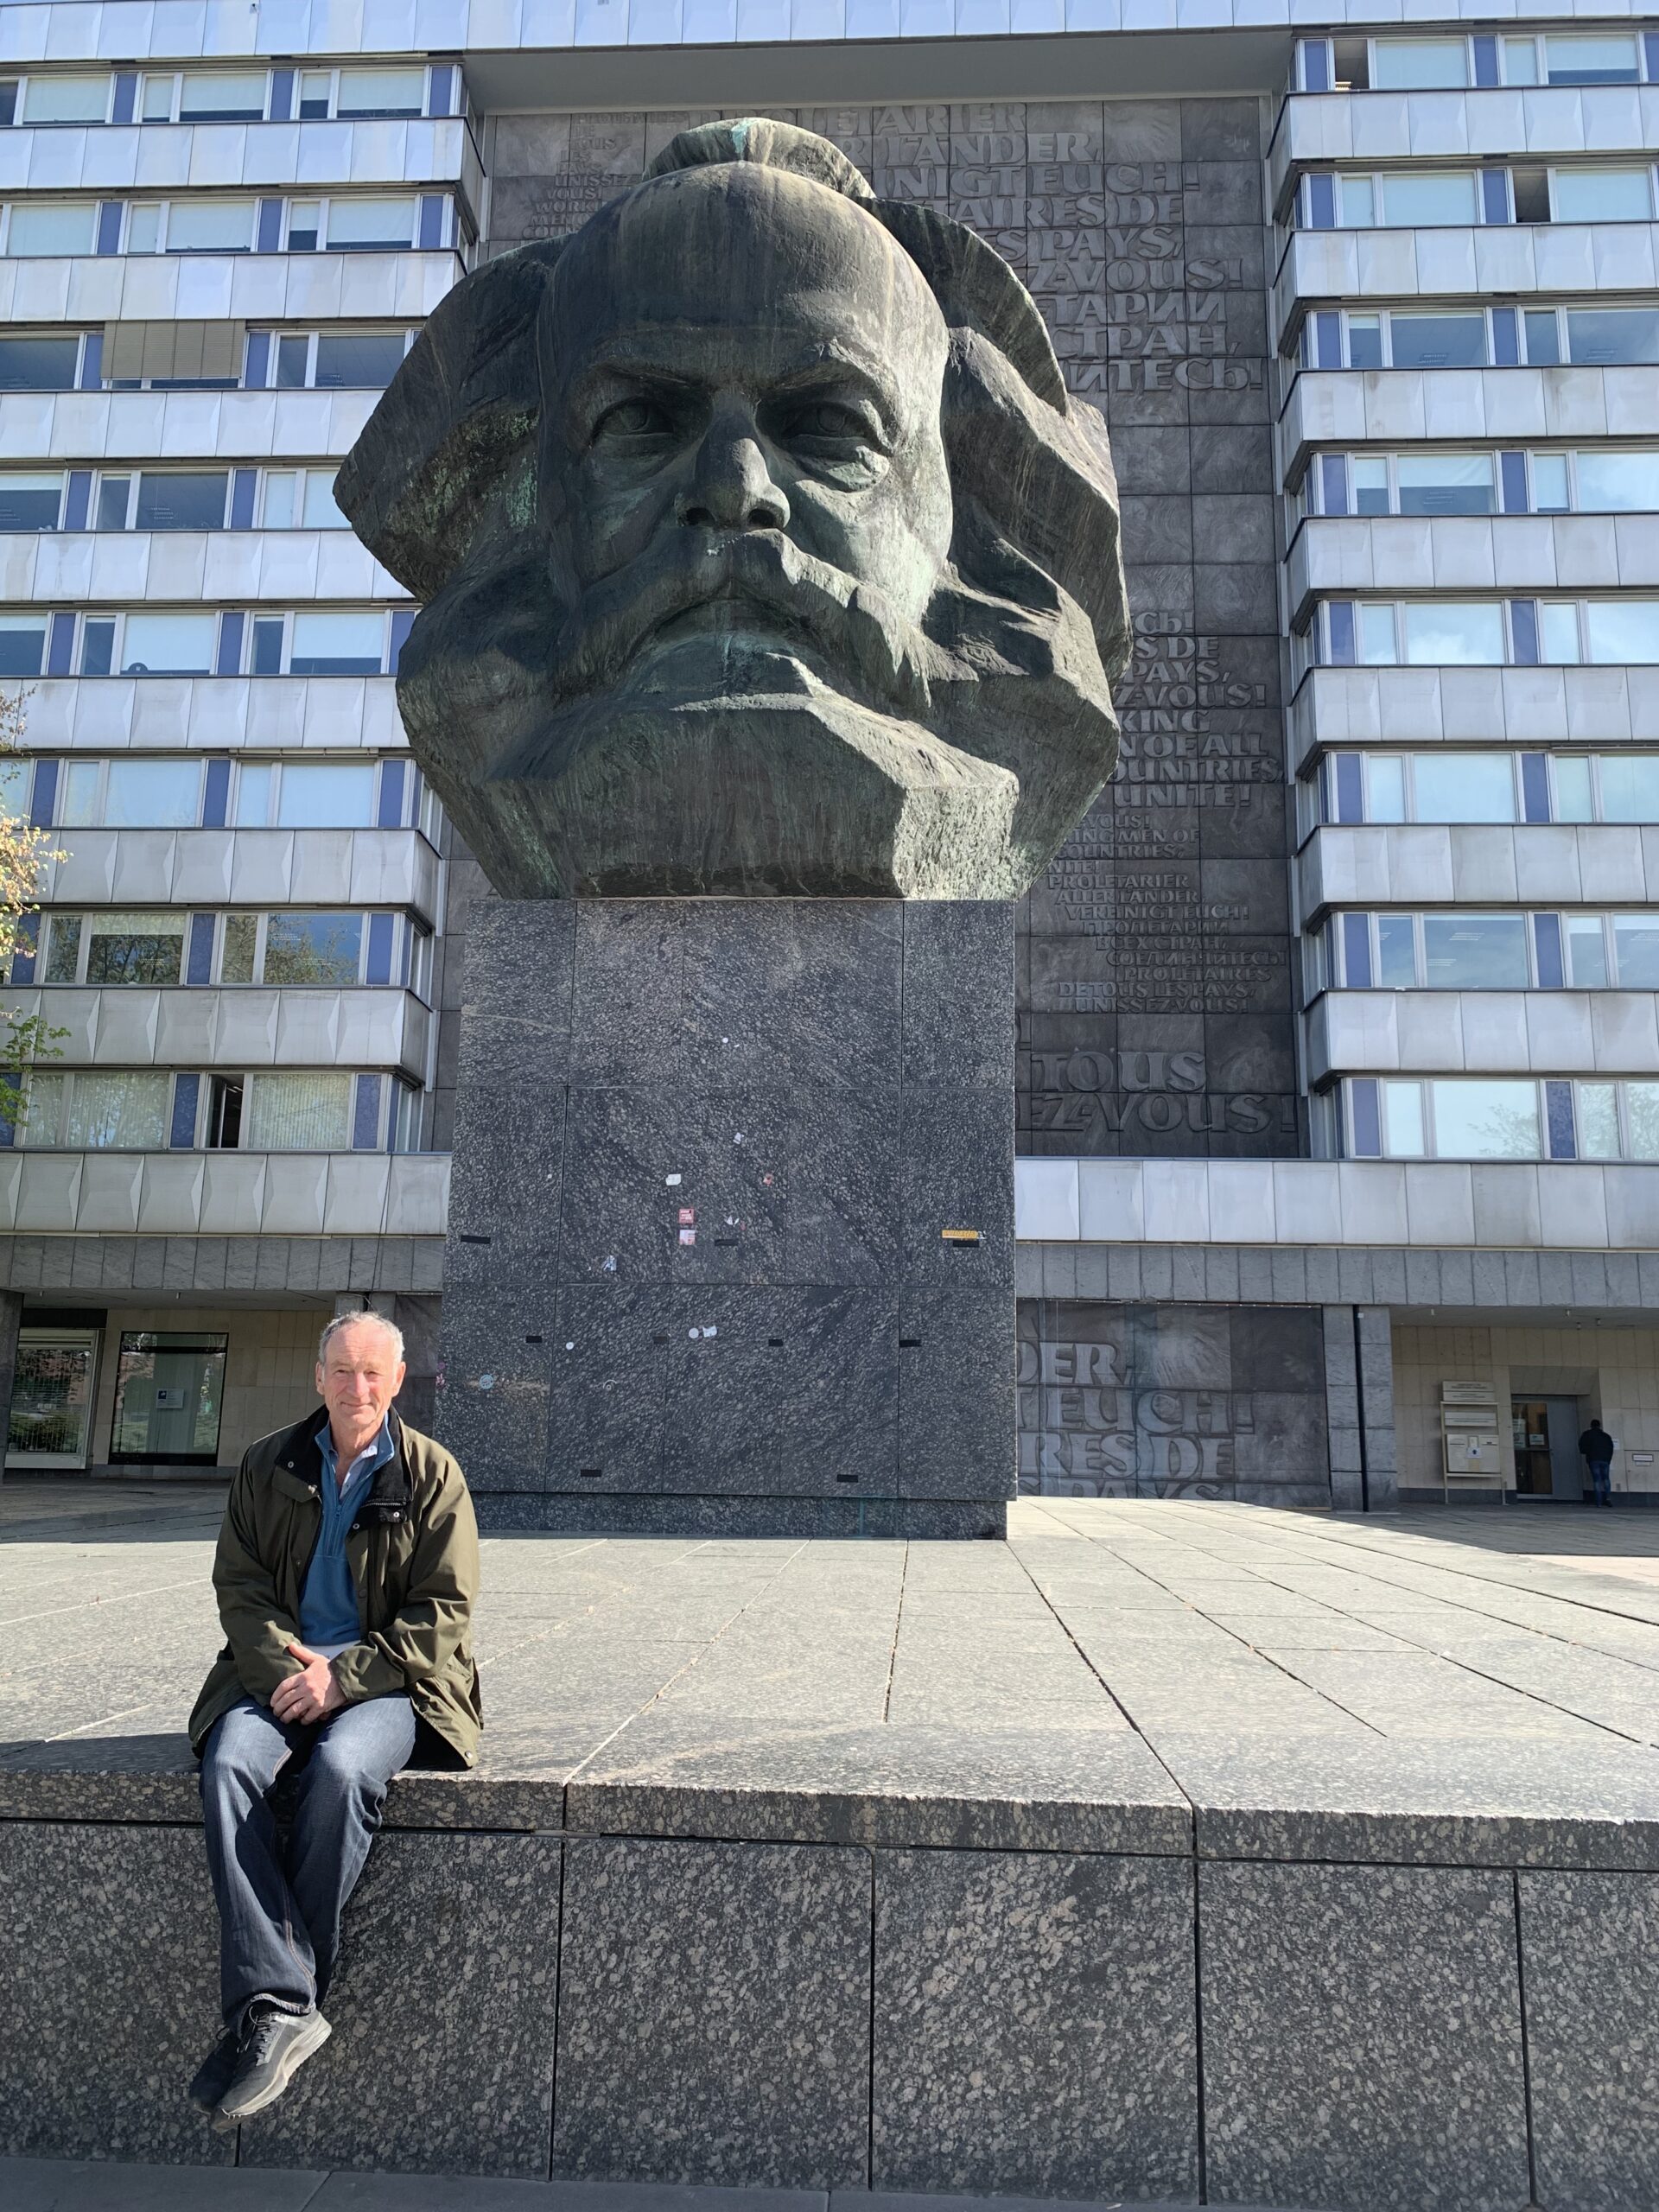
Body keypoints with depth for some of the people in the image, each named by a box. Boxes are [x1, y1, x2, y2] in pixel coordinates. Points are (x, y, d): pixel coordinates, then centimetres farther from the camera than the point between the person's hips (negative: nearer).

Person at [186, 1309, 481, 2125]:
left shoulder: (432, 1474, 2)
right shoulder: (267, 1466, 11)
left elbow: (442, 1609, -3)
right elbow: (239, 1583, 6)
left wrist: (343, 1677, -14)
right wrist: (283, 1667, -13)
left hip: (385, 1679, -3)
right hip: (279, 1668, 3)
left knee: (340, 1770, -32)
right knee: (229, 1766, -28)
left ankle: (273, 2001, -18)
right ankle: (280, 2005, -28)